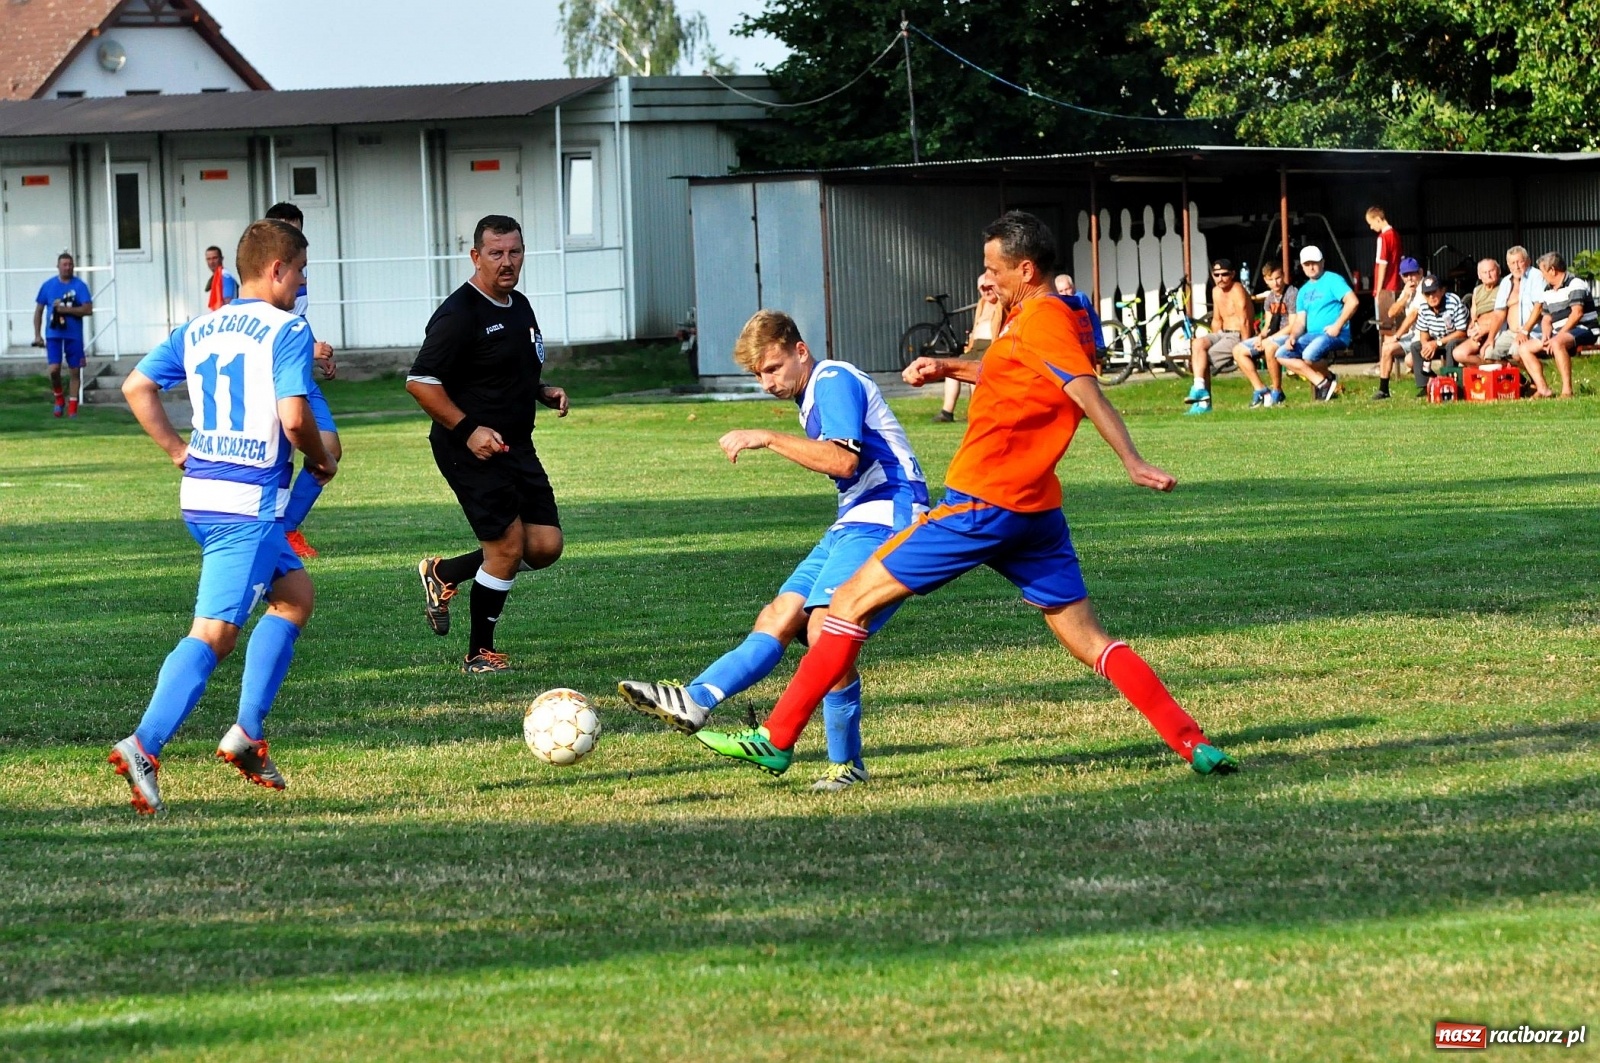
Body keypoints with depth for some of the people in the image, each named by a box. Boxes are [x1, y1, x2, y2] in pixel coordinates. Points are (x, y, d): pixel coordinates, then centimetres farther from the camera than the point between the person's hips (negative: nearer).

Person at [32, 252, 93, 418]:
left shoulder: (80, 286, -1)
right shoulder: (48, 286, 4)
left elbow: (88, 309, -8)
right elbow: (39, 311, 9)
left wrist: (66, 309, -17)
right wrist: (37, 335, 4)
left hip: (74, 335, 0)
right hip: (53, 334, 0)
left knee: (75, 371, 4)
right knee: (54, 369, -11)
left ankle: (72, 407, 13)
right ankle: (59, 398, 14)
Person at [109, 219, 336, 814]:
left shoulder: (197, 331, 13)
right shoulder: (287, 331, -8)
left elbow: (136, 387, 12)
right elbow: (294, 416, -18)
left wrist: (176, 449, 17)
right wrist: (318, 459, 1)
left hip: (200, 496, 9)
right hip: (251, 502, -9)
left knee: (294, 592, 23)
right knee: (215, 632, -11)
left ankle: (247, 734, 17)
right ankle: (144, 747, -22)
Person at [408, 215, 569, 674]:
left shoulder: (520, 307, 13)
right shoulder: (459, 314, -15)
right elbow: (420, 382, -17)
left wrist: (544, 392, 9)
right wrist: (468, 430, -22)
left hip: (517, 447, 9)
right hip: (473, 449, -9)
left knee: (545, 547, 2)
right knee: (508, 548, -10)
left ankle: (444, 574, 23)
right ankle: (479, 655, 6)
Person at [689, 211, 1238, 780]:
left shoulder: (1041, 319, -14)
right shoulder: (1069, 318, 15)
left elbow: (1087, 392, -27)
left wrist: (1133, 463, -38)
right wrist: (950, 368, 18)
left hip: (983, 504, -9)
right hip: (1037, 511, 9)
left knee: (851, 600, -1)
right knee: (1089, 642, 9)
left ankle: (774, 740, 0)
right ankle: (1194, 745, -3)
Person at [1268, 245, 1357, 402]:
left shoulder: (1332, 280, -3)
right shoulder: (1304, 290, 19)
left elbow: (1352, 301, -16)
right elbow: (1300, 321, 16)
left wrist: (1338, 326, -20)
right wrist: (1292, 336, -5)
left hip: (1335, 335, -8)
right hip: (1311, 335, 8)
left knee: (1309, 355, -35)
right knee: (1282, 354, -8)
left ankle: (1328, 377, -4)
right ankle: (1320, 382, -11)